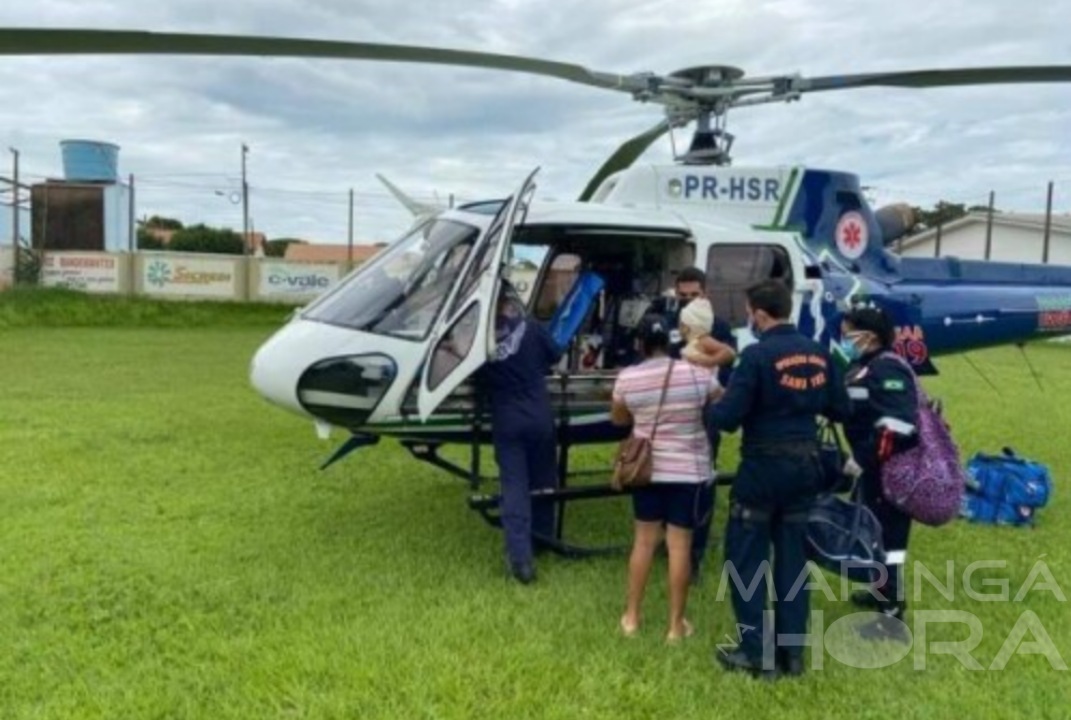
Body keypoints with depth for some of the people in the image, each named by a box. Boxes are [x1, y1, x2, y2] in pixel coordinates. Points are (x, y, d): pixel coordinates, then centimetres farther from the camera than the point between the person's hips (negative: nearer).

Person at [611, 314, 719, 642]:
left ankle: (631, 617, 22)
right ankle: (676, 624, 12)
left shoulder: (627, 378, -6)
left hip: (647, 467, 2)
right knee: (680, 544, 4)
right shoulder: (697, 373, -11)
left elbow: (618, 418, 10)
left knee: (644, 539, 14)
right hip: (688, 469, -2)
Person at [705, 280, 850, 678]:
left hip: (764, 466, -6)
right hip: (805, 464, 6)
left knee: (745, 557, 6)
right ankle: (792, 651, 21)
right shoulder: (818, 354, 4)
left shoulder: (757, 355, -15)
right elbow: (840, 409, 10)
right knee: (793, 558, 14)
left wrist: (710, 408, 3)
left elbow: (728, 417, -18)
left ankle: (757, 651, 10)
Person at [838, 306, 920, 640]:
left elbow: (897, 424, -28)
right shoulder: (863, 368, 12)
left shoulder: (888, 370, -19)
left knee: (889, 534, -7)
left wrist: (862, 459, -24)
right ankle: (882, 591, 39)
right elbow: (849, 411, 18)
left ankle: (892, 615, -1)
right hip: (874, 468, 10)